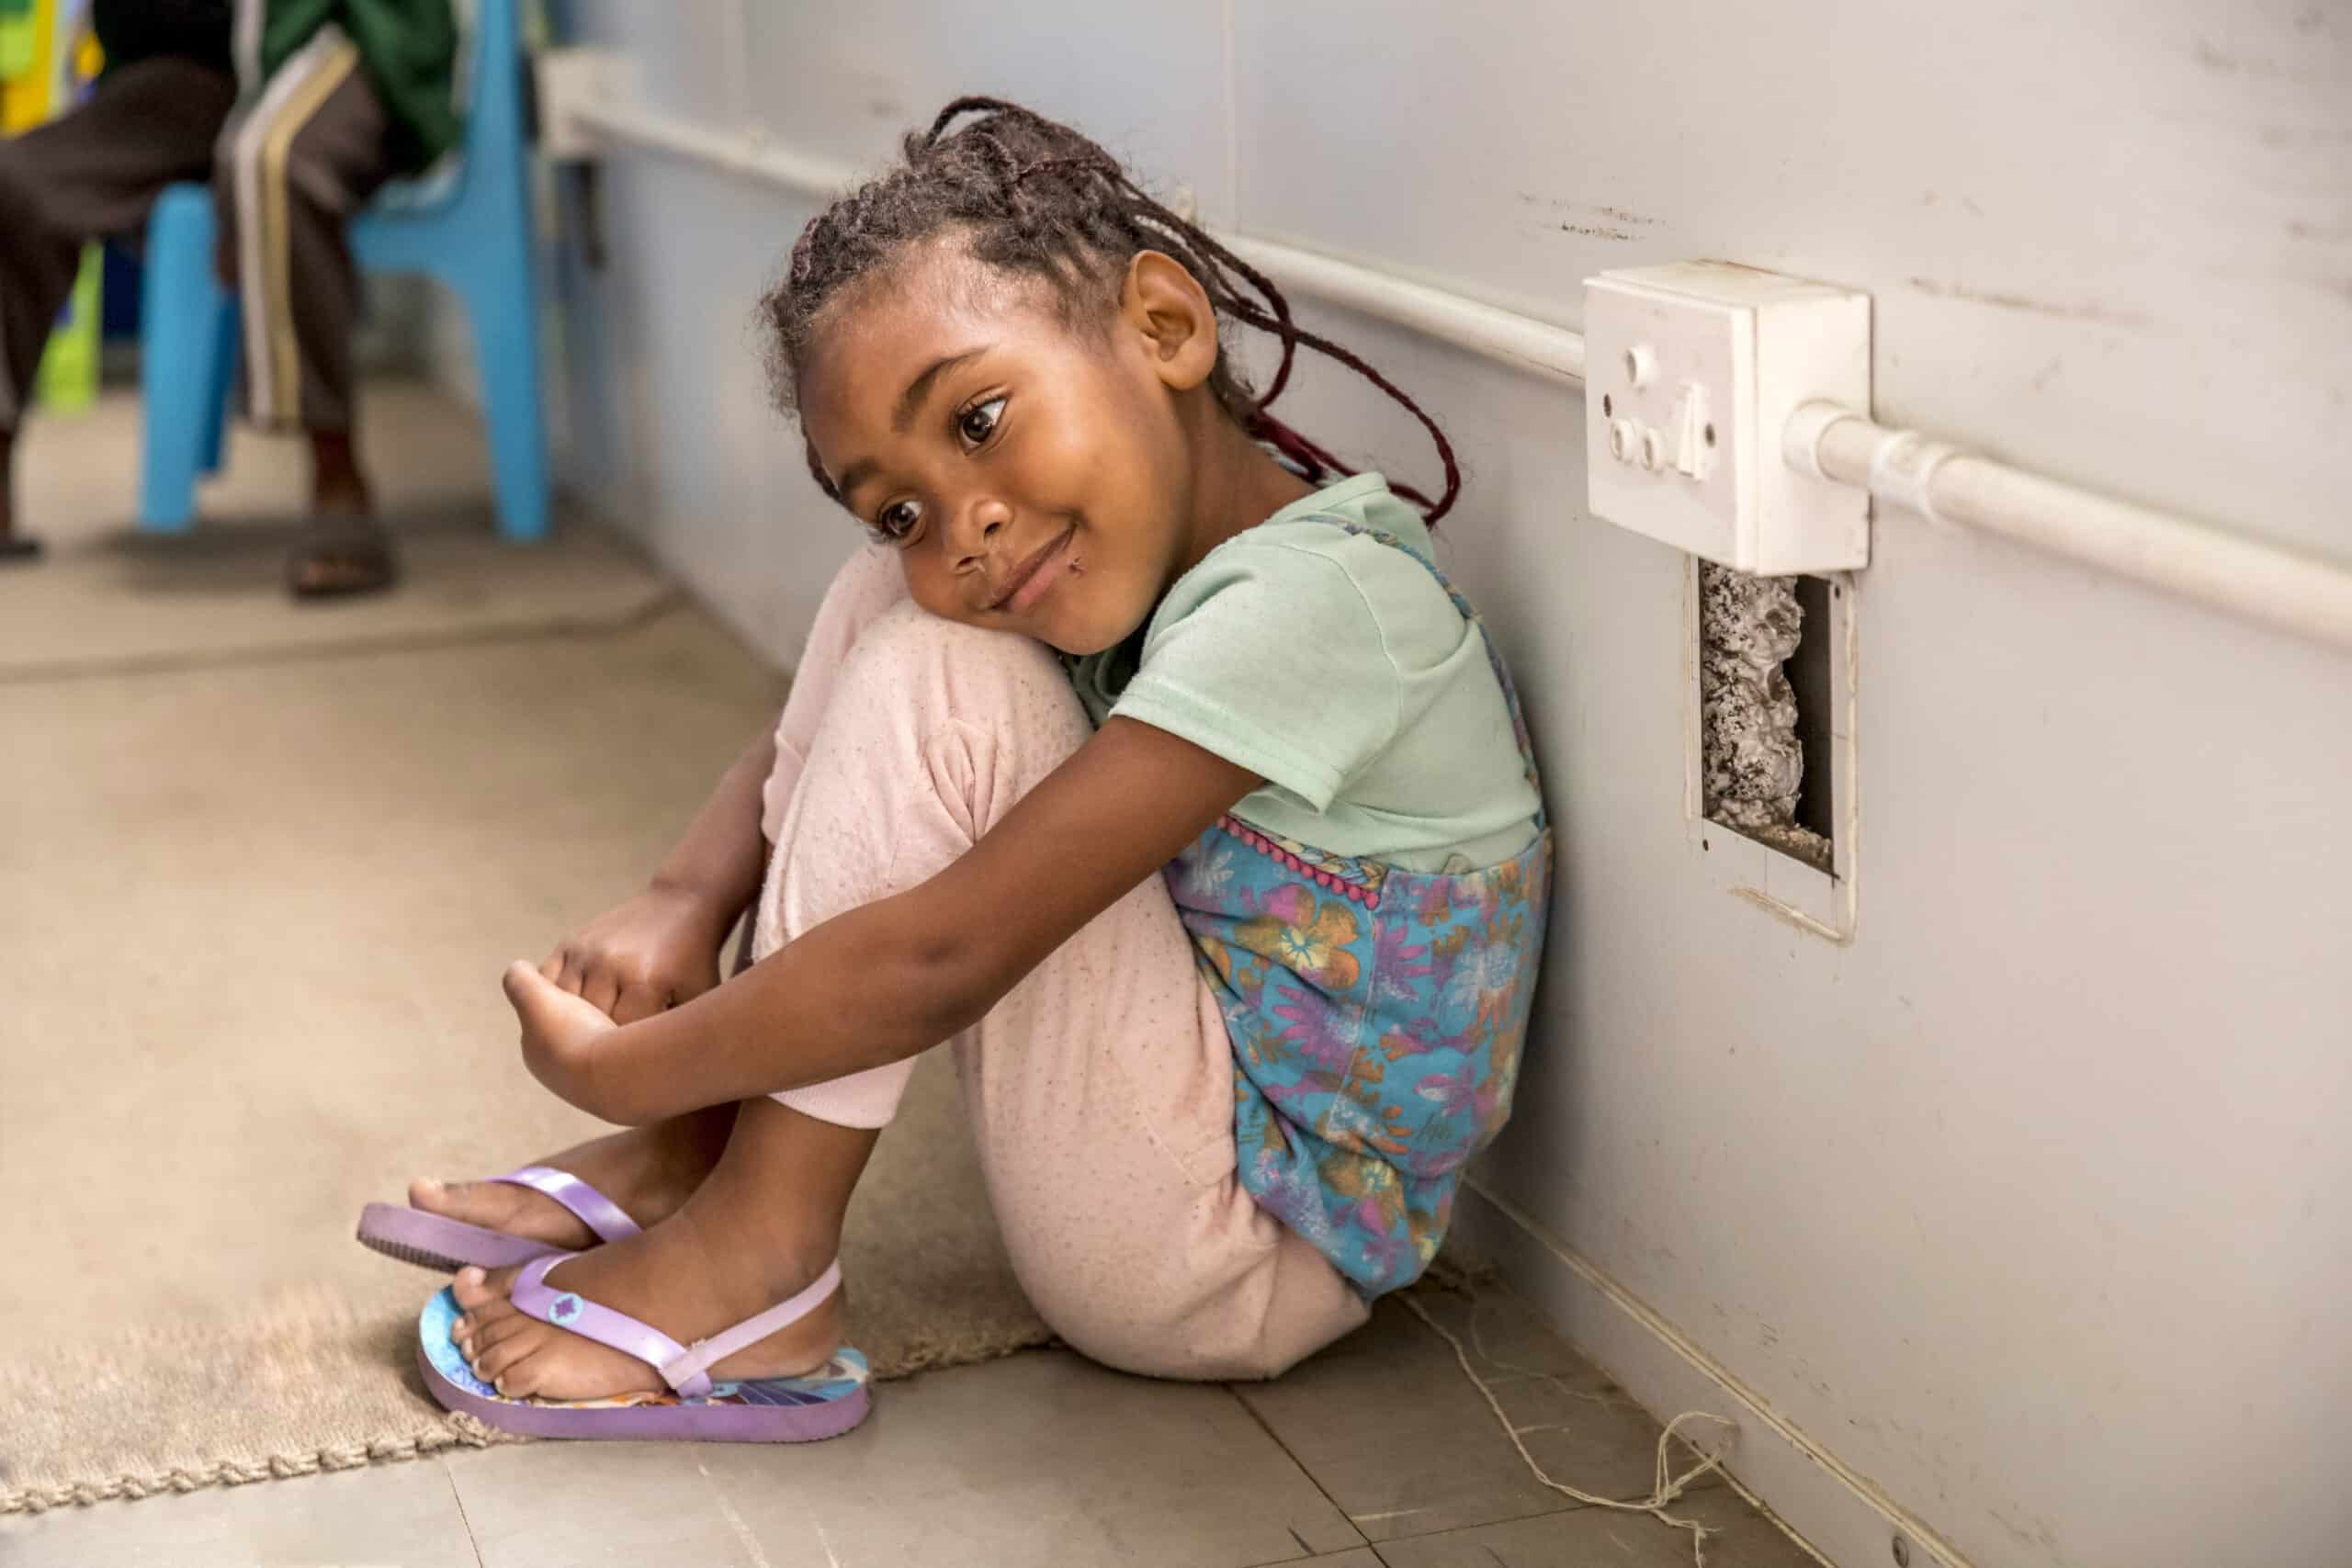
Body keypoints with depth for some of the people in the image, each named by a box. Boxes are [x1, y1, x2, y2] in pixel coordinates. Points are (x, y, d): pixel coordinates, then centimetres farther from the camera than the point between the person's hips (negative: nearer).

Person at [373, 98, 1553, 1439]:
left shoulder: (1311, 598, -27)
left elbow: (940, 960, -29)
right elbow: (824, 747, 8)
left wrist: (614, 1068, -17)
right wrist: (681, 903, -12)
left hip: (1260, 1263, -9)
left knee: (934, 666, -20)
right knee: (884, 606, 2)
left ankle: (754, 1260, -12)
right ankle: (683, 1159, 2)